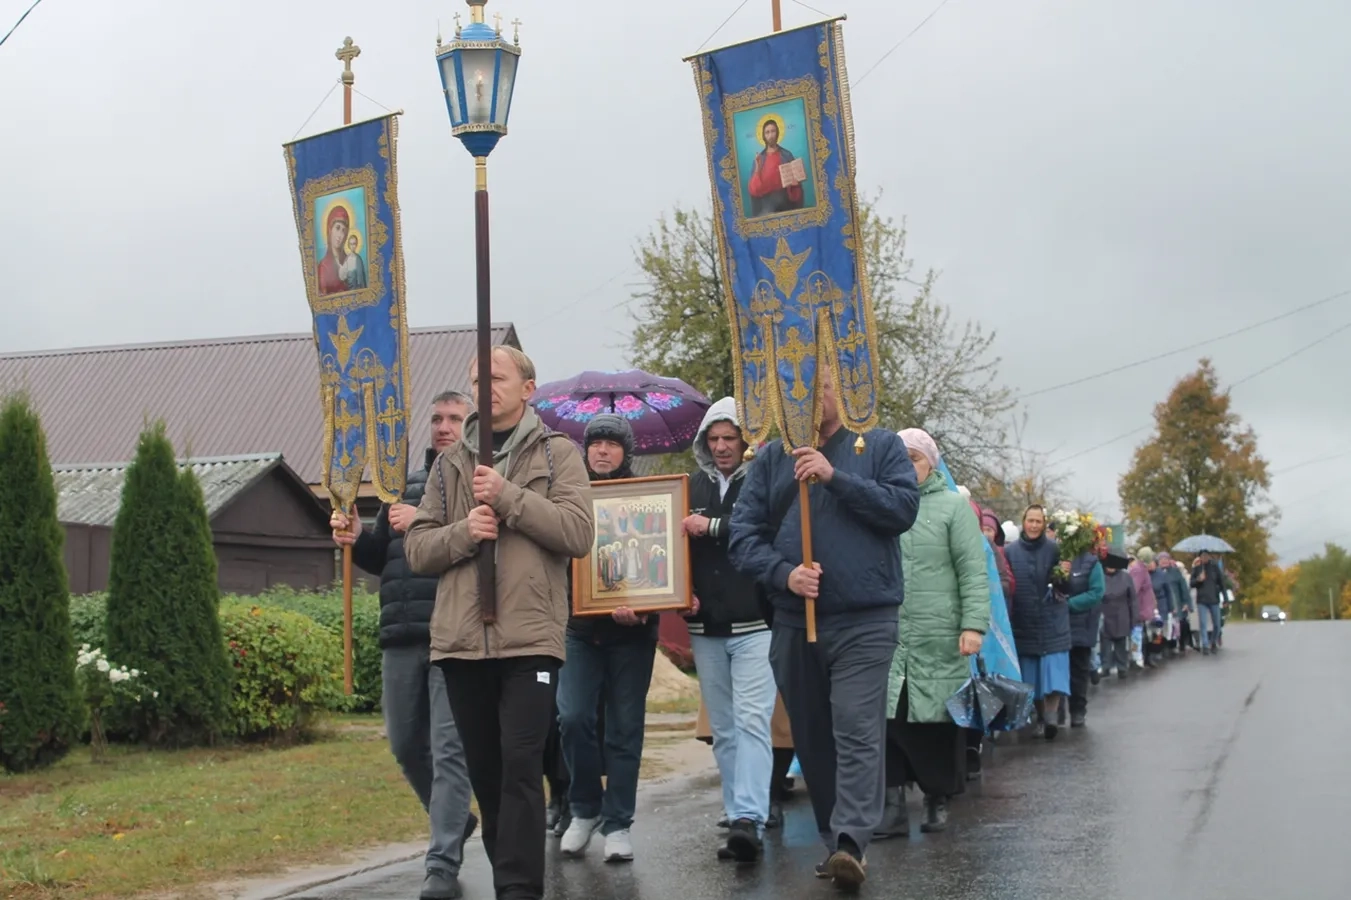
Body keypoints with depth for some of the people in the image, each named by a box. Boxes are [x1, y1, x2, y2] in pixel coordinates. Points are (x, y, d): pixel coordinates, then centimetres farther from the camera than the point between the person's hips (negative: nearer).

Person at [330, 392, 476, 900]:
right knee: (406, 745, 14)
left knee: (448, 749, -9)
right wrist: (357, 541, 4)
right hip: (402, 636, 7)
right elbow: (382, 559, 24)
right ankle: (455, 820, 37)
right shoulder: (405, 485, 21)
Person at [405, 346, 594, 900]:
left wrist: (509, 496, -14)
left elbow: (579, 533, -8)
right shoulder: (450, 463, 14)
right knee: (484, 769, 9)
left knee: (521, 765, -10)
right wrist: (462, 532, -9)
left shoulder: (557, 454, 5)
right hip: (461, 640, 4)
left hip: (530, 636, -4)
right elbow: (417, 548, 11)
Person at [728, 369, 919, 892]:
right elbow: (743, 536, 4)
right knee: (812, 740, 9)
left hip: (865, 620, -3)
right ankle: (836, 840, 19)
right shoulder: (771, 459, 11)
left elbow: (904, 507, -8)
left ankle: (850, 843, -23)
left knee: (858, 735, -15)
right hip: (793, 623, 4)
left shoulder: (880, 446, 6)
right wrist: (784, 573, -14)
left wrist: (836, 477, -15)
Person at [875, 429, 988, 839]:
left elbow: (973, 571, -1)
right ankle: (893, 806, 0)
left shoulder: (953, 506, 4)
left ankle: (937, 800, 20)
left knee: (937, 722, 5)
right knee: (888, 718, -4)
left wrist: (973, 624, -10)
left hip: (939, 639, -2)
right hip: (886, 637, 2)